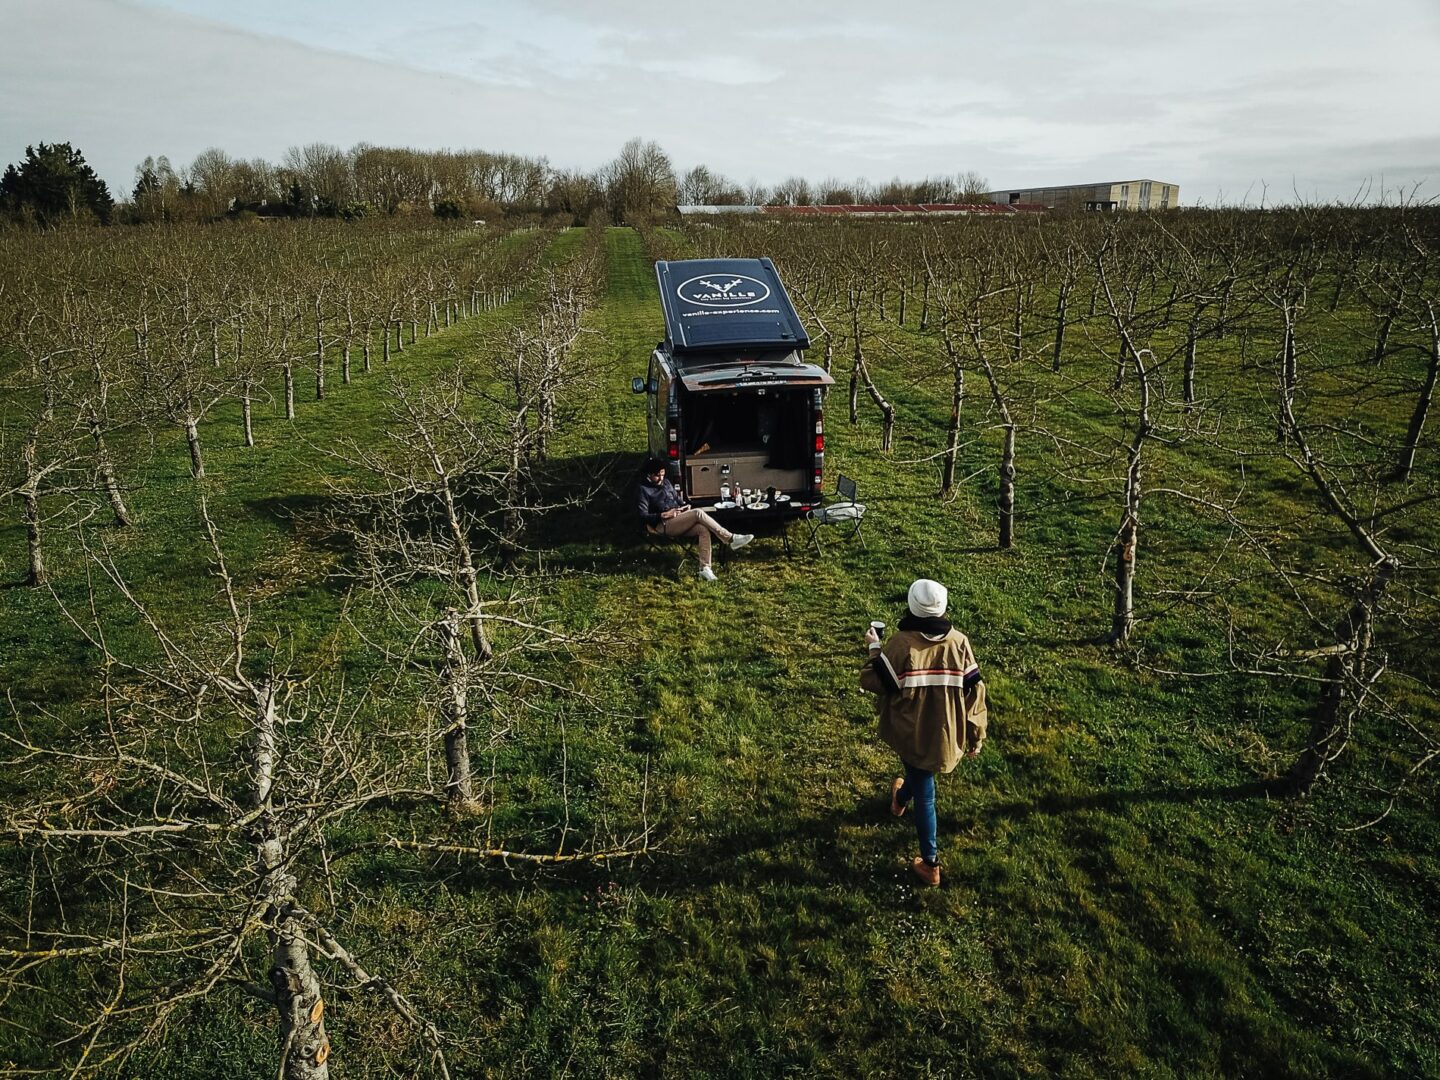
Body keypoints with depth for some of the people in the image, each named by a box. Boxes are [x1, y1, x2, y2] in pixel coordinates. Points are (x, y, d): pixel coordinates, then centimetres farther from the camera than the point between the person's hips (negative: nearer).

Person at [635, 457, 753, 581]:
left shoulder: (666, 482, 17)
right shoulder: (643, 490, -4)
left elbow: (677, 498, 26)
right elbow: (643, 516, -10)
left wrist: (686, 505, 3)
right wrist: (665, 515, -18)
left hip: (680, 521, 7)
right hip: (664, 525, -7)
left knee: (704, 529, -25)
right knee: (698, 513, -27)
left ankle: (705, 568, -31)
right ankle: (730, 538, -25)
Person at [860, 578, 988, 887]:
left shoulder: (901, 642, -23)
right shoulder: (959, 642, -12)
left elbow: (873, 681, -14)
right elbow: (974, 690, -6)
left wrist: (874, 649, 3)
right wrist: (976, 735, 5)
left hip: (911, 732, -4)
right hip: (945, 732, 4)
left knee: (924, 792, 11)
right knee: (921, 771, 33)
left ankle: (930, 863, 20)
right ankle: (901, 799, 64)